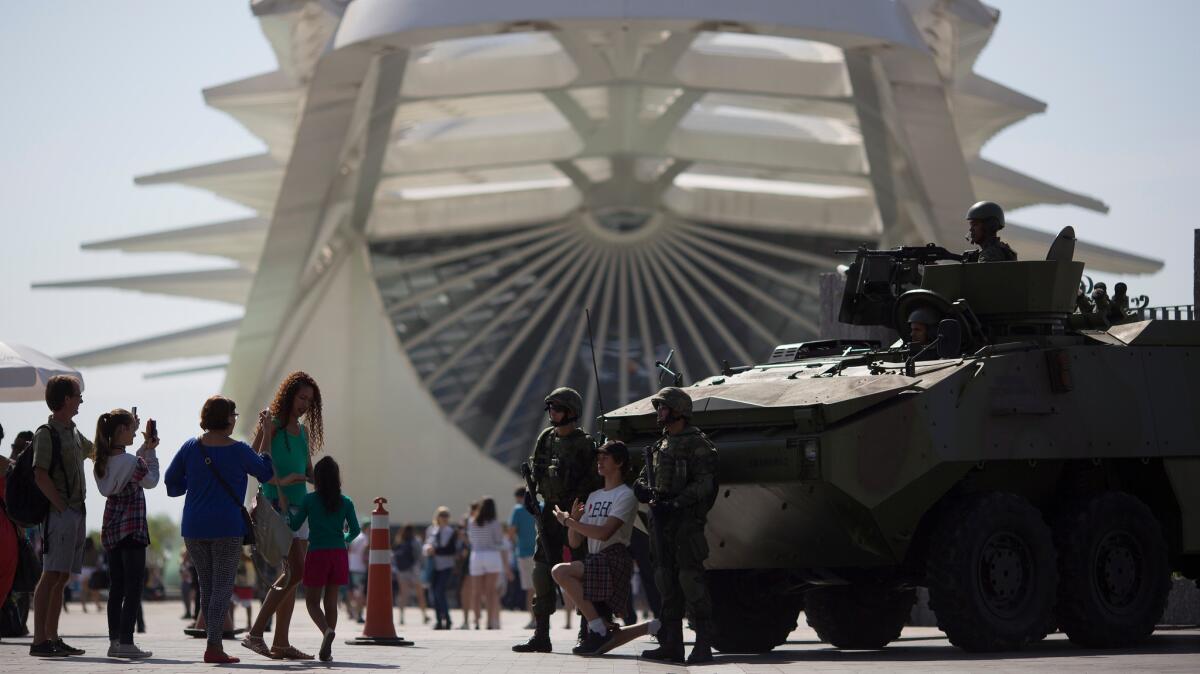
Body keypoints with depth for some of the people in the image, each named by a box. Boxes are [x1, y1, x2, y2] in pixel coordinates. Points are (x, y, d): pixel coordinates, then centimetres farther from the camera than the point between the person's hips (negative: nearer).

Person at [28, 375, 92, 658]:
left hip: (77, 514, 9)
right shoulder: (46, 433, -9)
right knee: (51, 575, -11)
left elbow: (95, 452, 37)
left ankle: (52, 638, 12)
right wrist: (61, 506, -18)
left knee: (62, 578, 9)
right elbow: (40, 475, -17)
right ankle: (39, 641, -13)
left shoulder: (74, 433, 17)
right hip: (60, 514, -9)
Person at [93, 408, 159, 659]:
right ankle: (126, 642, -8)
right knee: (134, 586, -4)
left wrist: (144, 449, 15)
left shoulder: (103, 461, 5)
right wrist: (151, 452, 7)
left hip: (111, 530, 7)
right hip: (132, 528, -7)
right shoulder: (132, 462, -16)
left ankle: (114, 641, 11)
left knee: (116, 587, 11)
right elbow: (151, 481, -1)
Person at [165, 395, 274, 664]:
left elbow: (171, 481, 7)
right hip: (226, 528, -4)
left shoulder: (191, 447, 1)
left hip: (193, 529, 4)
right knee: (222, 586, -2)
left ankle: (215, 644, 16)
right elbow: (266, 473, 8)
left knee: (206, 586, 13)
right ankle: (213, 647, -11)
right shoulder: (238, 450, -7)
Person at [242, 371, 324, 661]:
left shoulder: (304, 430, 17)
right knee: (296, 572, -18)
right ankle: (255, 633, -15)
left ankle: (281, 642, 8)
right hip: (276, 505, -8)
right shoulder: (272, 424, -6)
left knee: (291, 574, 6)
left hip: (298, 506, 8)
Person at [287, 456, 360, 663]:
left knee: (312, 601, 5)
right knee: (331, 601, 9)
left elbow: (294, 526, 1)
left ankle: (326, 630, -25)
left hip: (317, 554, -3)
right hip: (338, 554, 3)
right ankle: (327, 649, 5)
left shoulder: (309, 500, -3)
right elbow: (355, 530, 4)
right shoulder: (346, 502, 4)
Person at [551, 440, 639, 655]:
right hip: (593, 562, 9)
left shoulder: (626, 496, -4)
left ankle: (599, 629, -24)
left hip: (613, 561, -9)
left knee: (560, 572, -27)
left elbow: (604, 533, -19)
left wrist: (567, 520, -13)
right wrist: (573, 518, -4)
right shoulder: (594, 496, 21)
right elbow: (575, 541, 16)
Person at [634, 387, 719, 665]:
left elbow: (703, 484, -15)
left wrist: (675, 503, -22)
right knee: (667, 580, 8)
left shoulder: (696, 443, -7)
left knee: (690, 577, -12)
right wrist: (644, 488, -3)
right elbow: (643, 478, 21)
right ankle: (671, 644, 12)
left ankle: (703, 644, -10)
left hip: (686, 519, -8)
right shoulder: (660, 445, 18)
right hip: (662, 521, 8)